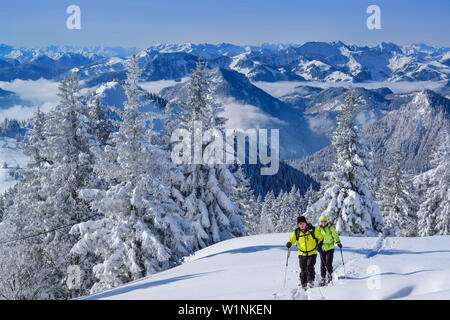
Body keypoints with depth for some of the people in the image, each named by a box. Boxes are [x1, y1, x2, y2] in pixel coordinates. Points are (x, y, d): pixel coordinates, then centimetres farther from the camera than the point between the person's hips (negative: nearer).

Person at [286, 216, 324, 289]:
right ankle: (304, 285, 15)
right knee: (303, 270, 4)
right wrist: (289, 244, -19)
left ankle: (311, 281, -10)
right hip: (302, 254, 2)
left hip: (312, 253, -2)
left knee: (310, 266, -21)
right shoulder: (296, 232, -3)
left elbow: (320, 237, 4)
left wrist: (319, 245, -9)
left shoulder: (313, 230, -8)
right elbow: (292, 239, 4)